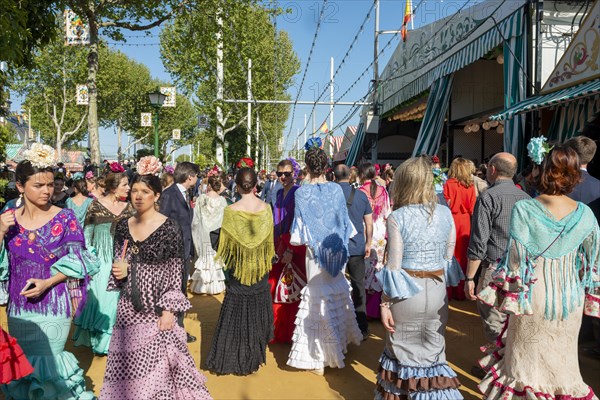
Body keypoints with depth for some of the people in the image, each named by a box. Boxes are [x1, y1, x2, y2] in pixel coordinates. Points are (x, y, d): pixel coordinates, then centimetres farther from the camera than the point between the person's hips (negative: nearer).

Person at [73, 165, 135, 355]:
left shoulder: (128, 207, 3)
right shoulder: (96, 205, -6)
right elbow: (87, 235, -2)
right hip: (101, 262, -2)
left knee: (119, 301, 6)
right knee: (100, 300, 6)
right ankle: (99, 340, 24)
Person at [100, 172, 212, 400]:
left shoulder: (169, 228, -10)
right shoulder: (123, 226, 5)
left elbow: (176, 273, -9)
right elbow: (117, 264, 13)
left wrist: (169, 310, -14)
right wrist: (119, 272, -9)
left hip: (157, 308, -4)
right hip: (128, 308, 4)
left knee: (157, 365, 3)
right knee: (128, 366, 11)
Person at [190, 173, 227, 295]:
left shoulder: (201, 199, -11)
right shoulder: (222, 200, -12)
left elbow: (195, 219, -6)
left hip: (203, 235, 0)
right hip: (218, 235, 0)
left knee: (204, 258, 12)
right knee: (216, 258, 12)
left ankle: (201, 285, 19)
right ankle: (216, 285, 18)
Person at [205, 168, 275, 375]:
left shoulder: (231, 211, -17)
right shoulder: (266, 208, -9)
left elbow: (226, 242, -9)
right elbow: (269, 239, 1)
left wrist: (226, 261, 8)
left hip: (239, 267, -2)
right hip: (261, 267, 3)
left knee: (236, 311, 9)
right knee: (258, 309, 17)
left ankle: (232, 358, 16)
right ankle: (254, 355, 30)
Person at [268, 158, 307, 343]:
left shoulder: (298, 194, -12)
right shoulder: (279, 193, 12)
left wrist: (291, 250, -18)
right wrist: (273, 245, 13)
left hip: (294, 250, -7)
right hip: (279, 248, 7)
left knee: (291, 291, -1)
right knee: (276, 289, 10)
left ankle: (290, 333, 13)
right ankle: (278, 331, 24)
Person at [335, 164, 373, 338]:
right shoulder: (360, 195, -1)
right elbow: (369, 223, 4)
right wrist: (368, 244, 15)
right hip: (357, 248, 1)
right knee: (359, 287, 10)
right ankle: (362, 329, 16)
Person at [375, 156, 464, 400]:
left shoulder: (397, 217, -14)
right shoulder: (445, 213, -1)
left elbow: (394, 266, -13)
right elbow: (448, 258, 6)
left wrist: (384, 303, -6)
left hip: (406, 293, -3)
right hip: (437, 292, 3)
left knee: (402, 351, 16)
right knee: (433, 353, 18)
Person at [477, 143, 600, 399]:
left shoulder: (524, 209, -17)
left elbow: (516, 258, -16)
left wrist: (508, 296, -4)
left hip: (533, 295, -4)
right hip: (570, 298, 4)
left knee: (528, 357, 13)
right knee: (562, 359, 19)